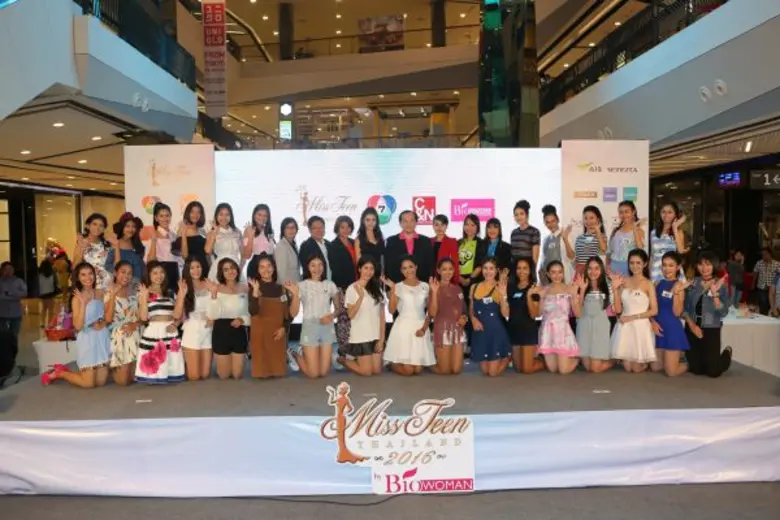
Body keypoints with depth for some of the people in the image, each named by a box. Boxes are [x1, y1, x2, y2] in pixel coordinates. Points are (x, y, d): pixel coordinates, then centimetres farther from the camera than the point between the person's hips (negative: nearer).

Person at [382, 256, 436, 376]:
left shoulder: (425, 286, 6)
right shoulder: (398, 287, 0)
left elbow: (433, 312, 0)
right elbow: (391, 310, -12)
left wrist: (434, 292, -10)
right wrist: (392, 289, -19)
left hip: (420, 328, 3)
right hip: (404, 328, -3)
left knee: (417, 370, 2)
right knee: (408, 371, -6)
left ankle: (399, 361, 33)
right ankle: (392, 363, 27)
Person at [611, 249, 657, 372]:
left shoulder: (649, 284, -2)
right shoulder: (624, 282, 5)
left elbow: (654, 311, -7)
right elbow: (618, 309, 1)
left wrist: (632, 317, -13)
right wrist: (615, 288, -7)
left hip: (641, 327, -3)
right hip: (625, 327, 3)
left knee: (637, 368, 2)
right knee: (627, 368, 4)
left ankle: (644, 362, 33)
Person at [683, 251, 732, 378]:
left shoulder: (720, 285, -7)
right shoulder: (692, 283, 1)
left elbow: (723, 313, -16)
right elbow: (684, 307, 2)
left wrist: (714, 294, -26)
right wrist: (691, 324, -10)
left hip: (711, 330, -2)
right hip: (692, 329, 3)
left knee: (713, 371, 1)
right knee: (696, 370, 8)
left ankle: (727, 353, 32)